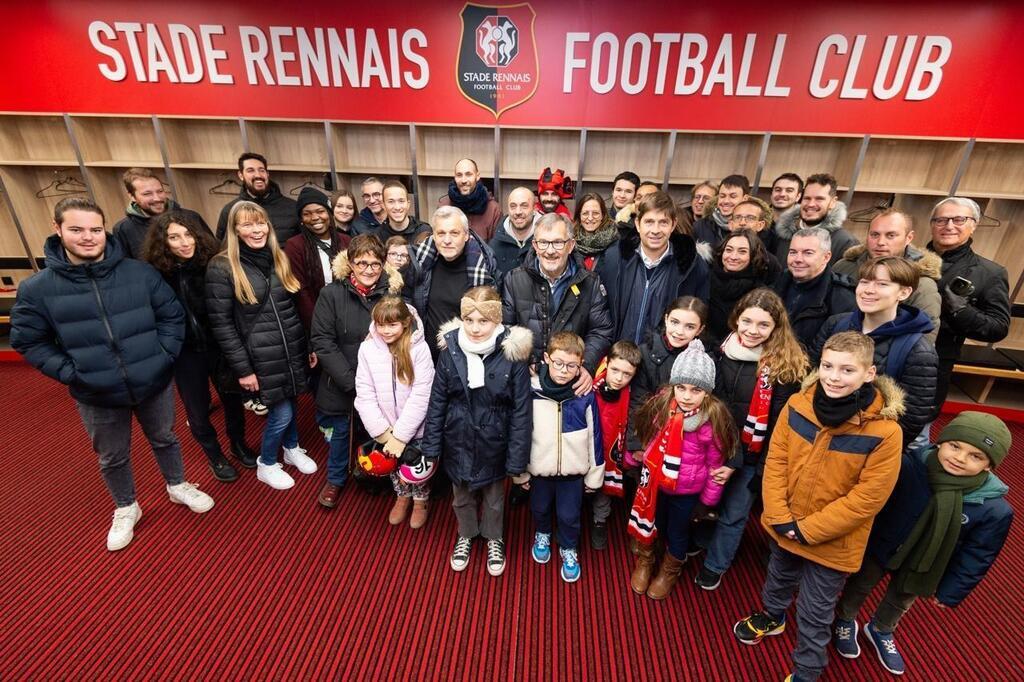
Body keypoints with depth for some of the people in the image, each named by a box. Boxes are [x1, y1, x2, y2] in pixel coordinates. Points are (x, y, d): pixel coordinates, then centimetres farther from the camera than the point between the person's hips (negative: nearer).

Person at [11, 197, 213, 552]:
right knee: (112, 459, 19)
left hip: (154, 384, 1)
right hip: (97, 397, 0)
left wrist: (165, 354, -7)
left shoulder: (140, 272, -8)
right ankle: (126, 508, 44)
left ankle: (178, 486, 47)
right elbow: (28, 341, -1)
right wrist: (69, 372, -11)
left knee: (165, 439, 21)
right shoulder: (37, 288, -10)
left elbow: (172, 314, 1)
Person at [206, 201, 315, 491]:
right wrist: (242, 368, -11)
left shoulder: (279, 258, 6)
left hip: (293, 349, 5)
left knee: (290, 403, 18)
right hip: (263, 357, -5)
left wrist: (311, 345, 10)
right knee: (281, 413, 3)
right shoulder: (221, 267, -11)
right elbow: (221, 323, -11)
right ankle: (266, 465, 30)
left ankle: (292, 449, 44)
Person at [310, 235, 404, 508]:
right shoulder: (332, 294, -11)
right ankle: (336, 479, 44)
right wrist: (352, 382, -17)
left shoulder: (393, 293, -9)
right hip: (341, 385, 0)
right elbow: (322, 342, -12)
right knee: (341, 431, 17)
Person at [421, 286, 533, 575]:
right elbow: (436, 402, -4)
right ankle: (465, 536, 55)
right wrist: (432, 446, 0)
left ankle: (494, 539, 53)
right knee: (462, 497, 26)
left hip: (493, 444, -2)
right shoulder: (450, 352, -14)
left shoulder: (512, 356, -21)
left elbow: (522, 411, -15)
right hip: (458, 443, 2)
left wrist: (517, 459, -12)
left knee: (494, 498, 24)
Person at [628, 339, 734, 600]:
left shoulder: (714, 417, -23)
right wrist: (645, 462, 11)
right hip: (656, 481, 2)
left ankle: (670, 572, 51)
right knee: (650, 524, 23)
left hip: (687, 490, -2)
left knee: (677, 531, 21)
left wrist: (708, 500, -3)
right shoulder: (662, 403, -15)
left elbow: (716, 464, -11)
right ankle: (645, 562, 53)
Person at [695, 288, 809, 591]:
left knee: (733, 514, 13)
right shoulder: (723, 351, -5)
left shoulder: (787, 366, -17)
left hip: (751, 456, -3)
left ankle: (714, 565, 37)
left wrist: (736, 463, -16)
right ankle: (695, 545, 47)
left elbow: (776, 425, -15)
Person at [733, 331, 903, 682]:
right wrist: (780, 518, -14)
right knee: (779, 577, 30)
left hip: (832, 542, -3)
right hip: (784, 527, 4)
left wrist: (808, 530, -18)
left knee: (815, 614, 16)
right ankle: (772, 617, 60)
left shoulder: (884, 431, -24)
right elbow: (775, 461, -8)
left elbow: (867, 498, -20)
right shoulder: (797, 405, -14)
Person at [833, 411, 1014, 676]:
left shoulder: (994, 509, -23)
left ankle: (880, 631, 58)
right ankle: (845, 620, 51)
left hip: (923, 569, 2)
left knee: (900, 602, 28)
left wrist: (950, 592, 0)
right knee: (860, 587, 22)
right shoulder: (908, 466, -33)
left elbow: (977, 557, -8)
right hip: (879, 548, -2)